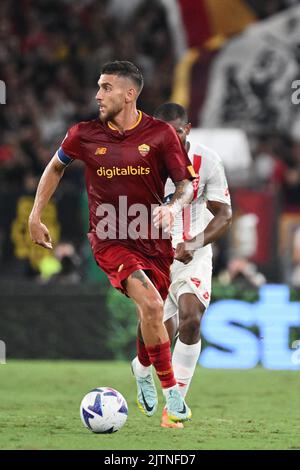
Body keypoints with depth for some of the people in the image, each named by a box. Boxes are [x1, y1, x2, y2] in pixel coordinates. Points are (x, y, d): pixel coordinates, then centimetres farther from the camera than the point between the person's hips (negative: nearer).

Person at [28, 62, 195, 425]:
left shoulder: (160, 134, -6)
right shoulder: (84, 135, -2)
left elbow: (186, 184, -1)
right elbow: (55, 167, 16)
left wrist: (172, 208, -22)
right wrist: (35, 216, 12)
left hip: (152, 240, 2)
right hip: (110, 241, -2)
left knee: (150, 313, 11)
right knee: (151, 305, -23)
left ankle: (143, 370, 47)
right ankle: (171, 394, -13)